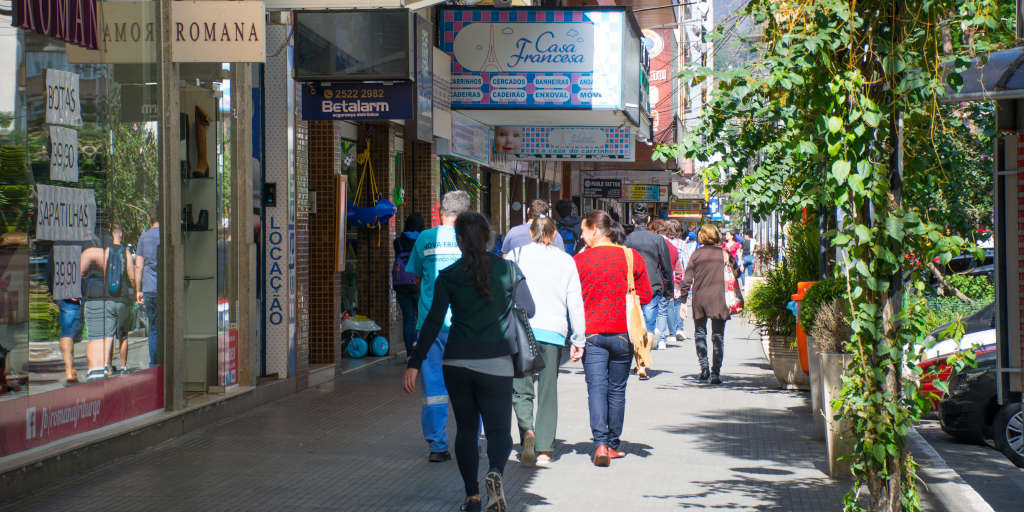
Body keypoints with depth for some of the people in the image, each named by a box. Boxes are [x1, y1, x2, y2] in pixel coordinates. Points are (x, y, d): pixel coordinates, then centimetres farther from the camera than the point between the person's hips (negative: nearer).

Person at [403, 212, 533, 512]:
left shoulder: (448, 277, 0)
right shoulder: (507, 270, 0)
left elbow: (433, 322, -4)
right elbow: (528, 310, 4)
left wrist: (414, 365, -3)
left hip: (457, 363, 1)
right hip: (495, 363, -1)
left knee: (466, 430, 15)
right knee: (498, 430, 4)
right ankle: (495, 472, -26)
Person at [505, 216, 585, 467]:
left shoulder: (516, 255, 8)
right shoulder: (565, 260, 10)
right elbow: (575, 302, 8)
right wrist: (579, 340, 11)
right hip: (554, 332, 1)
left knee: (521, 389, 4)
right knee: (548, 391, 8)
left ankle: (527, 431, -21)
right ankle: (544, 449, 8)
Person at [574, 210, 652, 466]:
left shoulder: (580, 261, -4)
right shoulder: (632, 257, 1)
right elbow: (645, 296, 4)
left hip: (591, 333, -2)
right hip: (623, 334, 2)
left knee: (596, 388, -4)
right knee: (617, 389, 13)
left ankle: (601, 442, -19)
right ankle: (613, 443, 22)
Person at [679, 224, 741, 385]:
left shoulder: (696, 254, 1)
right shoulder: (724, 254, -1)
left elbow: (687, 279, 0)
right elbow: (736, 273, 0)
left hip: (699, 299, 1)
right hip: (718, 299, -1)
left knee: (700, 332, 16)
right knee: (718, 336, 5)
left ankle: (703, 365, 2)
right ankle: (715, 372, -2)